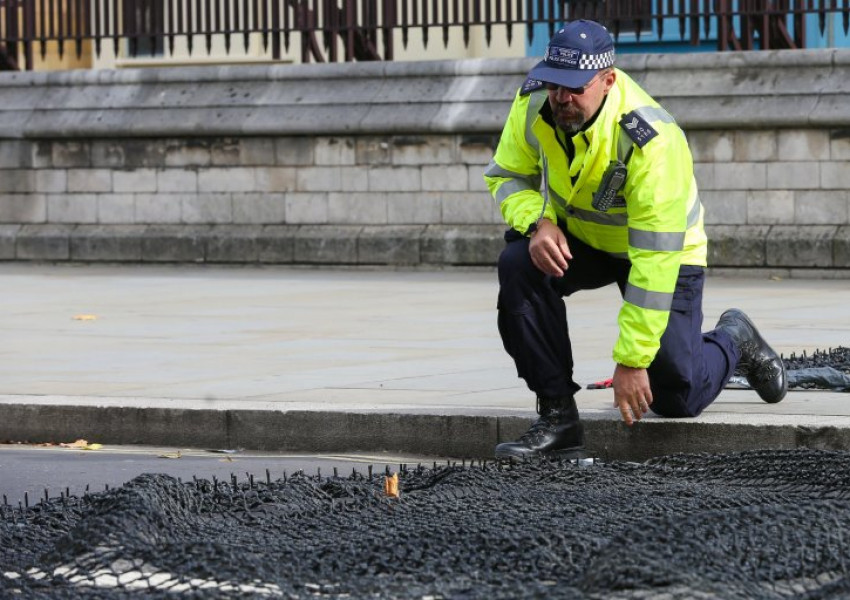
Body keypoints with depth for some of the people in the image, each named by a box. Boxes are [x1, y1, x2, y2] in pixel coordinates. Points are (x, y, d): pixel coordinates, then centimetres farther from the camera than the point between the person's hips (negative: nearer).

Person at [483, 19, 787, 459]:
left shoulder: (652, 142, -37)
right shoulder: (533, 102, -22)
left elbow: (653, 263, -35)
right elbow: (507, 175, -6)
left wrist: (631, 360, -34)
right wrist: (538, 222, -30)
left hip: (666, 248, -4)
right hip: (576, 239, 4)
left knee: (676, 399, -8)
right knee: (519, 265, -29)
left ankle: (734, 340, 28)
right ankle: (557, 416, -18)